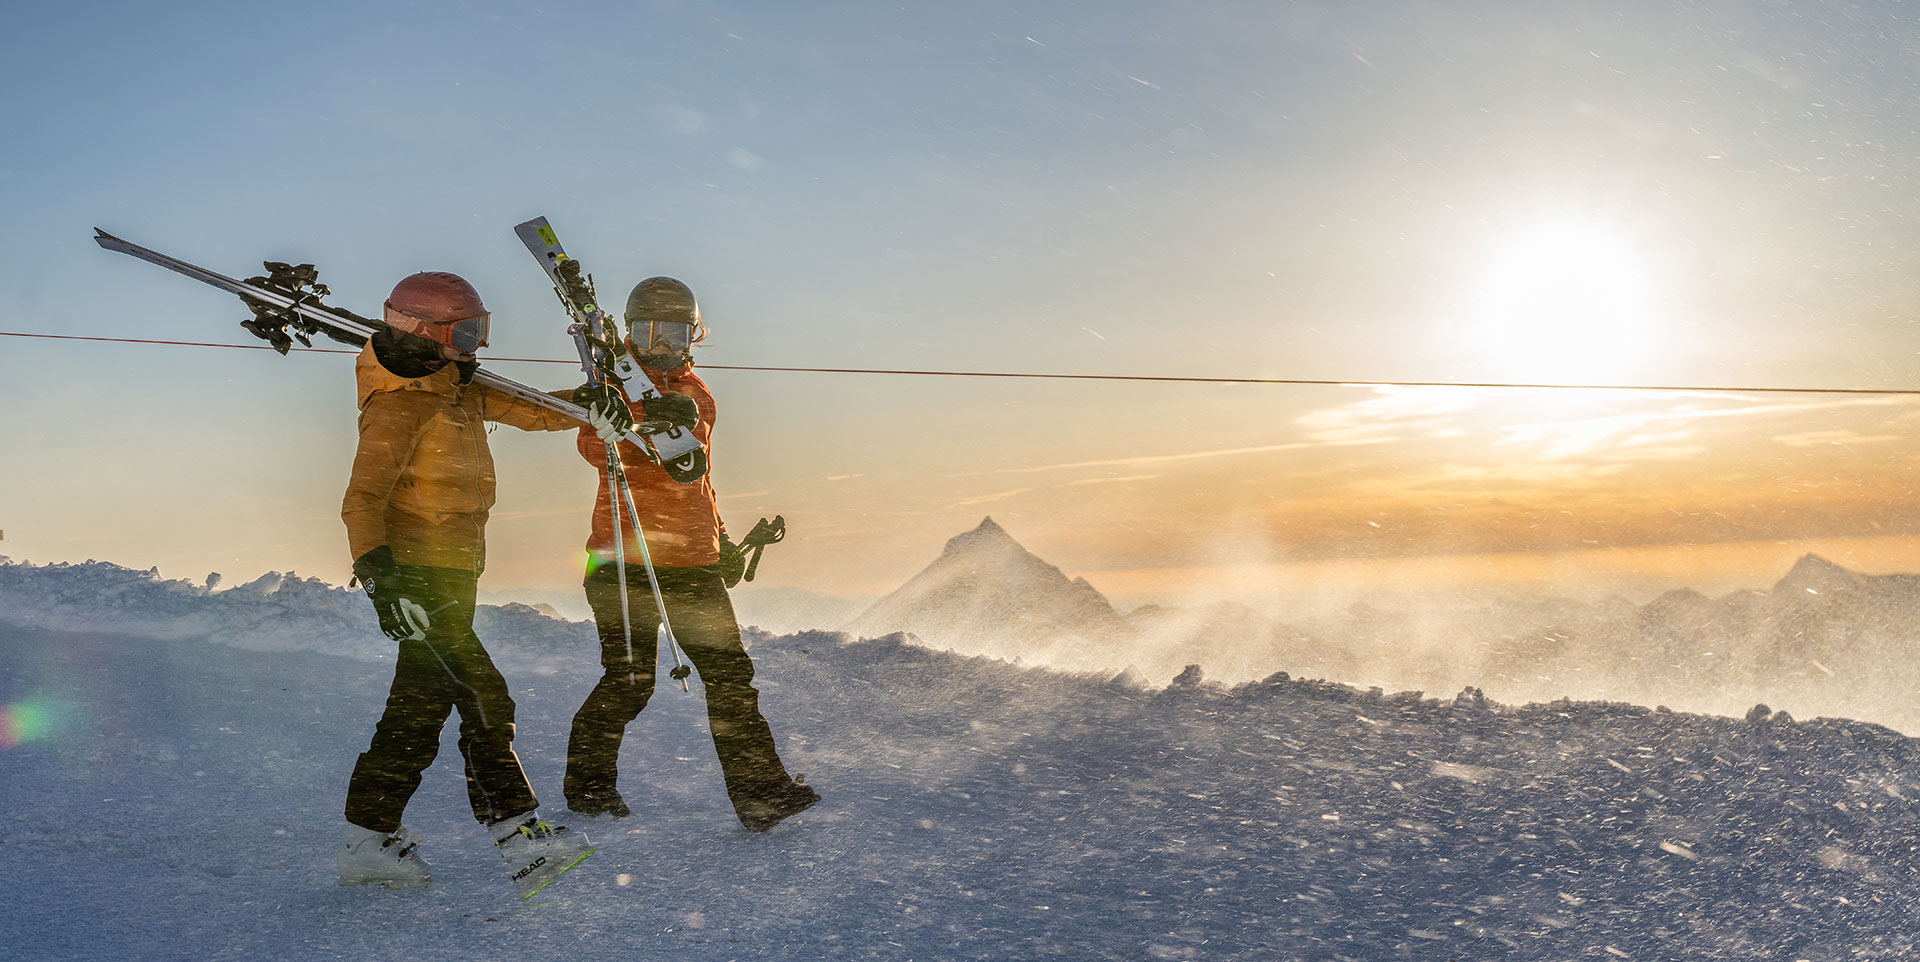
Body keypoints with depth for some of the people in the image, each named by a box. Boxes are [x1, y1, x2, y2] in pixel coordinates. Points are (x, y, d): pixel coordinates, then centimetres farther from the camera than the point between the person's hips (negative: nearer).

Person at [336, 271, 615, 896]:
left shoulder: (459, 390, 11)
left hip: (448, 576, 10)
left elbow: (528, 411, 15)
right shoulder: (398, 408, -14)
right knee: (483, 700, -12)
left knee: (420, 708, 14)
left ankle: (368, 843, 24)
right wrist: (380, 575, -32)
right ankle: (520, 837, -9)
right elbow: (362, 500, -20)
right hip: (416, 577, -10)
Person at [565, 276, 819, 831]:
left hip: (693, 558, 5)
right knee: (628, 681, -2)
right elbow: (595, 447, -19)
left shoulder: (695, 393, 18)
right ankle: (589, 783, 19)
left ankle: (760, 792, 1)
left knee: (730, 672, -1)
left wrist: (721, 536, 17)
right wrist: (625, 423, -39)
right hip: (627, 556, -5)